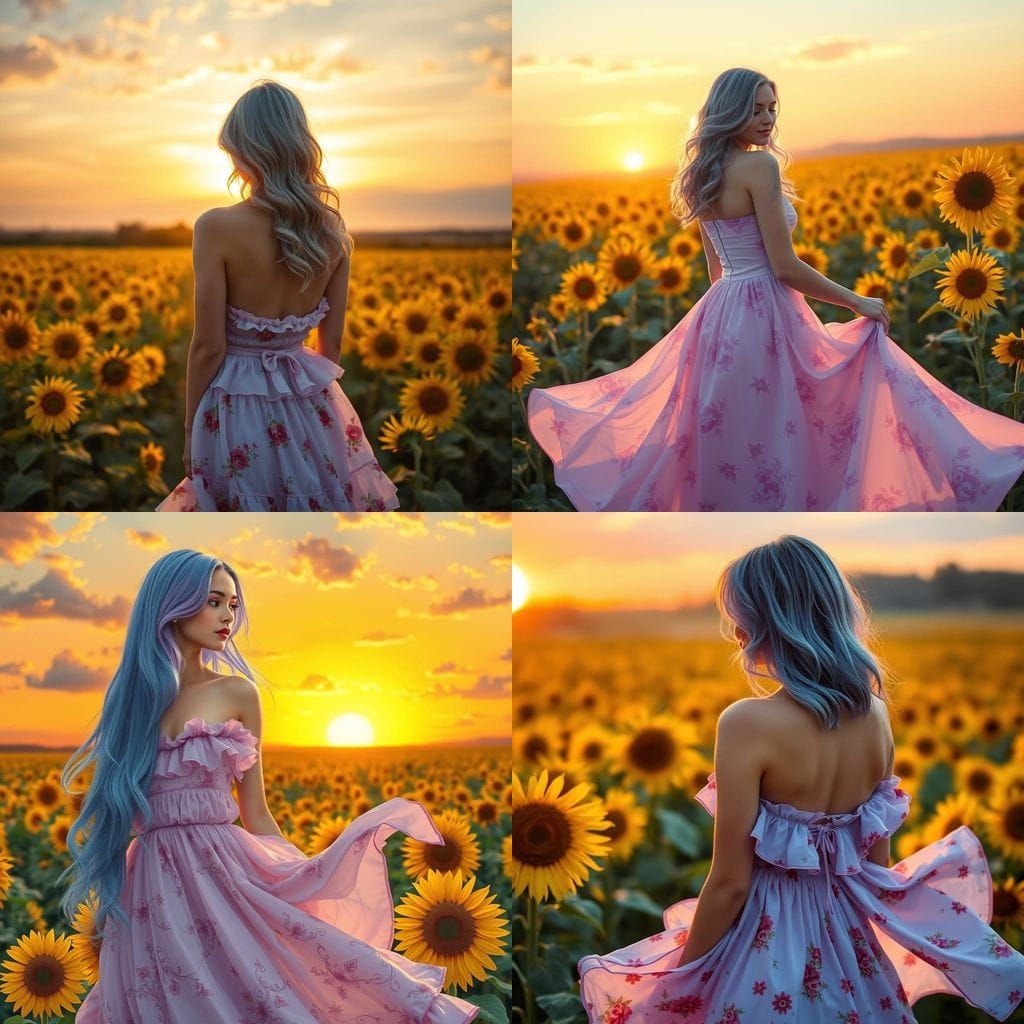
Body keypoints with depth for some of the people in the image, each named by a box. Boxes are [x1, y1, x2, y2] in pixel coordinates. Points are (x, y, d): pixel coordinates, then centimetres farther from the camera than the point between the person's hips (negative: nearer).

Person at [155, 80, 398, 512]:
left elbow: (209, 347, -13)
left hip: (238, 409, -4)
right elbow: (331, 341, 5)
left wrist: (190, 432, -2)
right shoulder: (332, 229, -3)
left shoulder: (217, 228, -17)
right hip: (311, 406, 4)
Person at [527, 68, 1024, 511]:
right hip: (765, 316, -9)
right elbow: (785, 266, -16)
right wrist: (858, 303, -7)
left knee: (723, 443, 14)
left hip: (719, 315, 9)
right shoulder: (759, 166, -14)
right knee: (774, 445, -4)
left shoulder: (704, 174, 11)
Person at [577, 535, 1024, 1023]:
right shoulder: (875, 713, -3)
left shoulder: (748, 723, -22)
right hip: (849, 938, 6)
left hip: (768, 944, -6)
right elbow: (877, 859, 7)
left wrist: (682, 981, -5)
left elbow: (729, 882, -18)